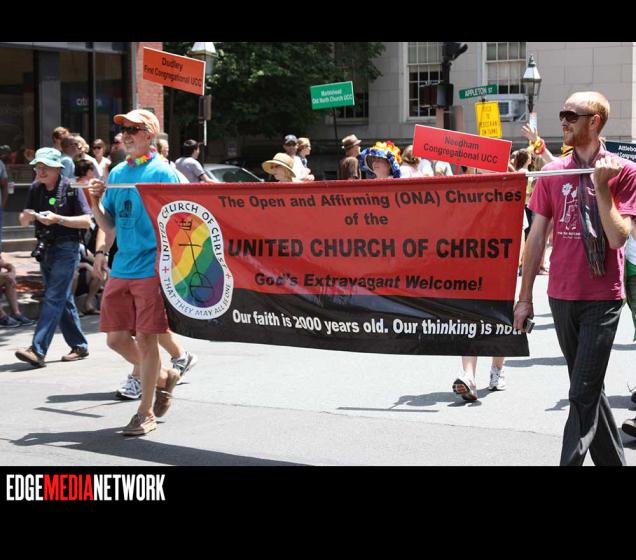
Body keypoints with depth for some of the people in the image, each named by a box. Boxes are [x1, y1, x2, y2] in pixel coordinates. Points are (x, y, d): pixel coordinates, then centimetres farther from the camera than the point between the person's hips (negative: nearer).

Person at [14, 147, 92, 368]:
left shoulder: (71, 188, -9)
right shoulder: (35, 189, 9)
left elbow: (86, 221, -11)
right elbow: (23, 221, 13)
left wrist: (58, 219, -21)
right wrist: (28, 216, -10)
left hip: (66, 248, -7)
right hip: (45, 248, 7)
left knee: (54, 298, -11)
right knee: (63, 300, 12)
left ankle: (37, 350, -17)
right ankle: (79, 346, 21)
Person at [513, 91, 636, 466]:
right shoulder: (553, 172, 4)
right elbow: (537, 236, 6)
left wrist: (602, 185, -20)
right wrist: (525, 297, 5)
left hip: (602, 298, -4)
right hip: (562, 294, 4)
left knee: (584, 393, -7)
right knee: (588, 389, 15)